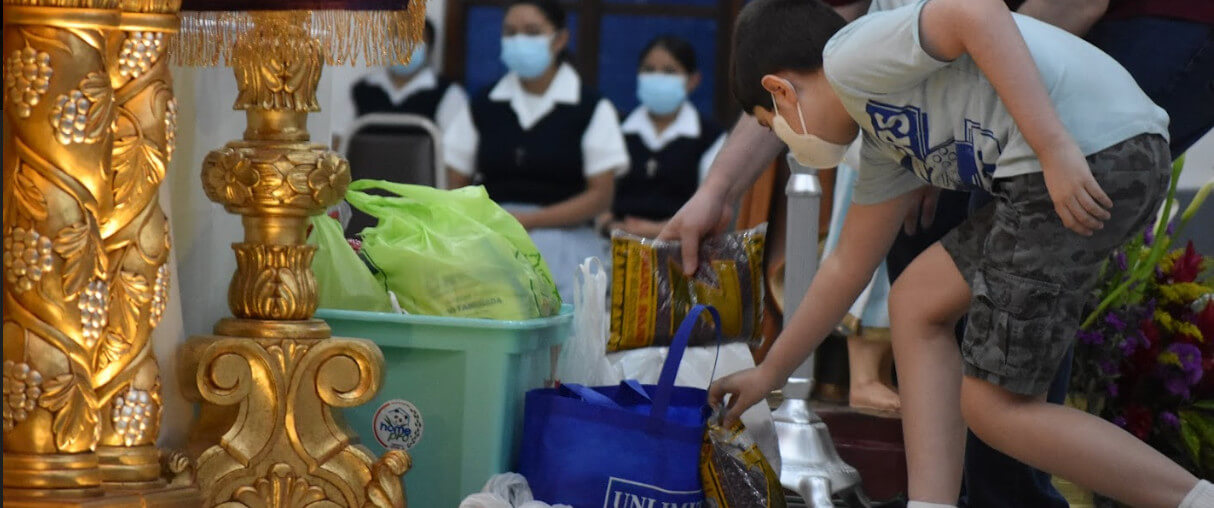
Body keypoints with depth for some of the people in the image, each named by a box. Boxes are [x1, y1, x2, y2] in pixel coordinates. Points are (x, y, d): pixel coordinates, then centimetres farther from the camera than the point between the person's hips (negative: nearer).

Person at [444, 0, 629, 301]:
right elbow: (457, 188, 15)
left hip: (562, 235, -2)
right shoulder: (483, 107, 16)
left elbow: (600, 196, 0)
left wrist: (527, 221, -10)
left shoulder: (592, 110, 6)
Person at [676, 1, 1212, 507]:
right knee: (916, 303, 19)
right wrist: (769, 372, 48)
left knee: (993, 405, 0)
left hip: (1086, 155, -10)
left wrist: (1056, 147, -21)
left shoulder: (850, 54, 1)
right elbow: (849, 266, 38)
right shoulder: (882, 136, 29)